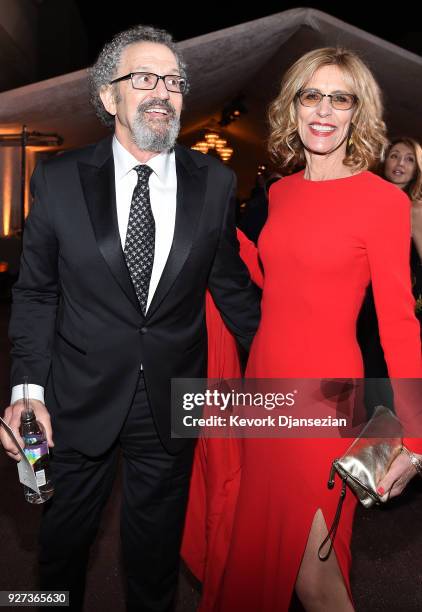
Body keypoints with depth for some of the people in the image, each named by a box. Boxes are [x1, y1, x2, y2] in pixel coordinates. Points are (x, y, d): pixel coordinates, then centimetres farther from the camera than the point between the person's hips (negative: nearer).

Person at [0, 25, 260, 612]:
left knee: (156, 547, 21)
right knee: (65, 534, 23)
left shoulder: (214, 183, -3)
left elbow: (232, 286, 3)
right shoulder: (60, 180, -6)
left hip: (172, 405, 1)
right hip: (81, 400, 0)